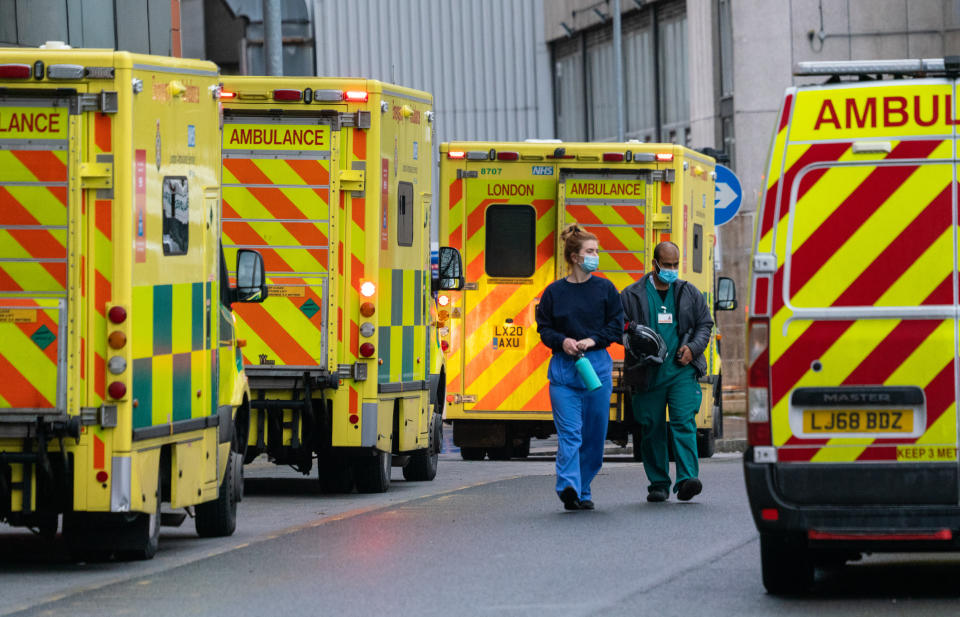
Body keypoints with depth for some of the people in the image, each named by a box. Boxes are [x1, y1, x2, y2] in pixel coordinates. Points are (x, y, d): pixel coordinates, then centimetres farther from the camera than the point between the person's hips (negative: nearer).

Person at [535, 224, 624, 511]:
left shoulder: (605, 289, 6)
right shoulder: (554, 292, 5)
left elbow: (616, 326, 5)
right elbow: (544, 328, 8)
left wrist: (593, 340, -11)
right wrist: (562, 341, -11)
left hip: (597, 366, 2)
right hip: (563, 368, -2)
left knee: (594, 433, 4)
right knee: (569, 432, -13)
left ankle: (583, 492, 16)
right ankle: (569, 488, -23)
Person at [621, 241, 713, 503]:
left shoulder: (689, 293, 12)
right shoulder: (632, 295, 5)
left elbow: (705, 324, 18)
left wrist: (693, 348, 0)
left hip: (682, 371, 0)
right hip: (648, 373, 0)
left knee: (684, 422, -13)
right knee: (652, 429, 3)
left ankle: (687, 480, -21)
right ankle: (658, 484, 13)